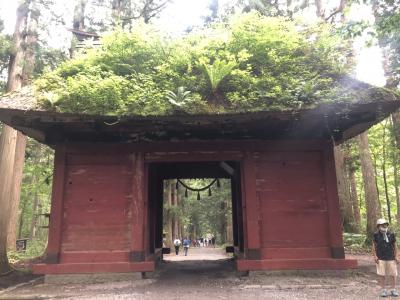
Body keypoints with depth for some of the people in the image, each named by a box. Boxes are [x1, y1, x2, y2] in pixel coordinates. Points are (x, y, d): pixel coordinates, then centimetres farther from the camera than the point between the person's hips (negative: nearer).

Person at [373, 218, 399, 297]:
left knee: (393, 274, 7)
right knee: (381, 274, 3)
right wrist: (375, 256, -3)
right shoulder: (376, 235, -3)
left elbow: (394, 246, 6)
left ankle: (393, 290, 22)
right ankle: (383, 290, 15)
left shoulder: (391, 234, -2)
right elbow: (374, 246, 3)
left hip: (391, 258, 1)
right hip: (380, 258, -1)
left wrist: (396, 256, 3)